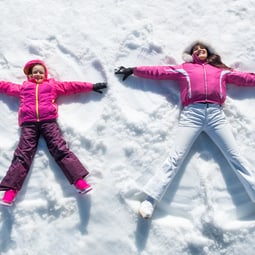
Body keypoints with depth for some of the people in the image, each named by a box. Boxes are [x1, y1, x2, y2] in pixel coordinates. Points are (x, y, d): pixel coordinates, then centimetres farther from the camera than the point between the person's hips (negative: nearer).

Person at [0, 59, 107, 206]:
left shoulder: (53, 85, 26)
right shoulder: (24, 87, 30)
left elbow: (71, 86, 23)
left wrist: (92, 87, 20)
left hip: (48, 121, -1)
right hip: (28, 124, 1)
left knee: (60, 149, -14)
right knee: (23, 154, -10)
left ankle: (79, 180, -22)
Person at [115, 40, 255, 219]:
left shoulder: (220, 70, 28)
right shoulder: (184, 69, 23)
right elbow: (158, 71, 21)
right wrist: (133, 70, 21)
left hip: (216, 114, 2)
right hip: (192, 114, -2)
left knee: (236, 157, -4)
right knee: (176, 157, -13)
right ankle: (150, 200, -18)